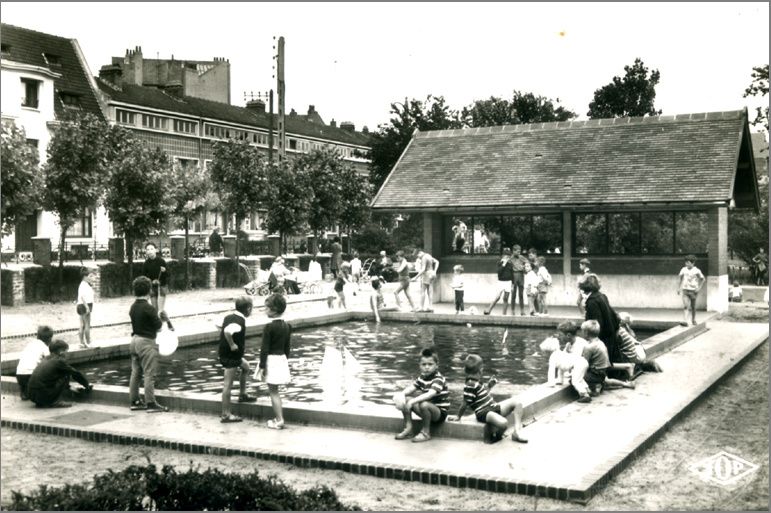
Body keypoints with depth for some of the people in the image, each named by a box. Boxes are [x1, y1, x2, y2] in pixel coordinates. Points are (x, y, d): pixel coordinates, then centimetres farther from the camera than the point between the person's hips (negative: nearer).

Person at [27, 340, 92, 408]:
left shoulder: (46, 359, 17)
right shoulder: (59, 361, -5)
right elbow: (76, 373, 6)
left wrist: (69, 387, 42)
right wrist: (87, 385, 21)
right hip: (43, 397, -8)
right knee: (66, 375, 0)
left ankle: (40, 403, 18)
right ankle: (55, 402, -5)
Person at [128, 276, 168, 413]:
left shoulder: (133, 307, 6)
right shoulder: (148, 308, -18)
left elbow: (137, 322, 10)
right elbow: (158, 325, -13)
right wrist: (159, 317, 7)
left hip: (135, 339, 8)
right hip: (146, 341, -8)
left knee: (136, 372, 14)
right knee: (149, 374, -4)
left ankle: (134, 401, 20)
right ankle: (151, 403, -2)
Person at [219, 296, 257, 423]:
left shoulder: (229, 317, 4)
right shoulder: (239, 321, -23)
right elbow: (227, 332, -41)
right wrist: (232, 345, -26)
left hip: (225, 354, 10)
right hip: (231, 356, -10)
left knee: (245, 367, 30)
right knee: (228, 384, -3)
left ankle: (243, 395, 41)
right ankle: (226, 415, 3)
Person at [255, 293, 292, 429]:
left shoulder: (269, 327, -17)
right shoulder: (287, 326, 5)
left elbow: (265, 349, -16)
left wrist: (262, 367, -12)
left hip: (271, 360, -7)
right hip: (282, 359, 7)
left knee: (273, 391, 2)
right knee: (274, 391, 19)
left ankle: (279, 421, 4)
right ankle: (279, 418, 21)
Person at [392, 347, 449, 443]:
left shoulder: (438, 379, -21)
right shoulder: (422, 377, 5)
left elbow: (430, 394, -36)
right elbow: (411, 388, -2)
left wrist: (413, 401, -44)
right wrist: (401, 394, -25)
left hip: (440, 413, -7)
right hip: (427, 410, 7)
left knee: (424, 405, -37)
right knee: (405, 400, -4)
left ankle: (426, 432, -16)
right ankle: (408, 429, -2)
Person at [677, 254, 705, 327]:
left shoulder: (696, 271, -7)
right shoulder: (683, 270, 1)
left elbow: (703, 279, 3)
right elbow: (680, 278, 14)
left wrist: (699, 287, -4)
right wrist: (678, 288, 10)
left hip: (693, 291, -1)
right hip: (685, 290, 1)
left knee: (693, 307, 10)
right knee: (685, 306, -13)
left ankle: (693, 320, 30)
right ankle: (685, 321, -20)